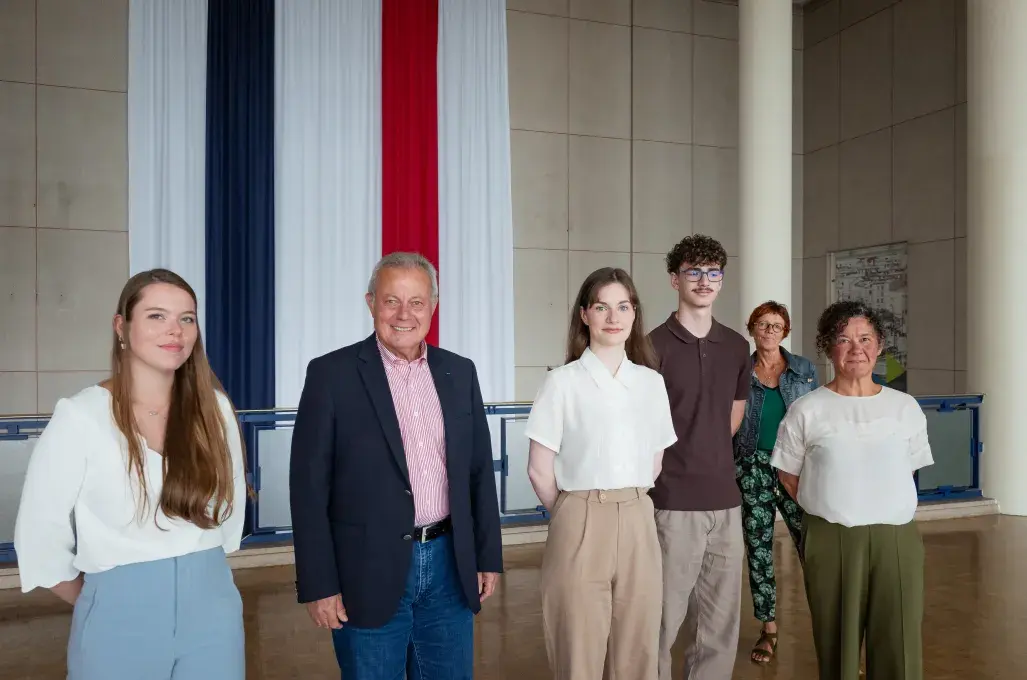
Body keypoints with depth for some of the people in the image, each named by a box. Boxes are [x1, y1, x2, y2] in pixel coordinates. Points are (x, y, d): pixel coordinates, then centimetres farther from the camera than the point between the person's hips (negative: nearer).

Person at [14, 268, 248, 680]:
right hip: (119, 618, -2)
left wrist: (197, 572, 10)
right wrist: (97, 602, 5)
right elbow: (39, 539, -4)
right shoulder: (81, 417, -10)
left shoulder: (214, 408, -2)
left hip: (211, 611, 2)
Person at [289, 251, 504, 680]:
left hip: (449, 566, 4)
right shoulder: (331, 374, -7)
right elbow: (309, 486, -8)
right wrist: (318, 584, -10)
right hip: (369, 572, -3)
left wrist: (488, 556, 8)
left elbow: (479, 471, 10)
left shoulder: (459, 372, 5)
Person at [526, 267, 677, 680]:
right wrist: (575, 515, 5)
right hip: (581, 526, -3)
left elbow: (654, 463, 14)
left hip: (638, 526, 4)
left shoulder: (652, 382, 7)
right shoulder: (563, 382, -6)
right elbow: (539, 470, -5)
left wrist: (630, 508, 9)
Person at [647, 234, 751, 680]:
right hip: (674, 501, -5)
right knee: (664, 620, 1)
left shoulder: (737, 346, 10)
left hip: (725, 500, 5)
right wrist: (678, 466, 0)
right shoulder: (655, 345, -6)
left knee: (721, 623, 12)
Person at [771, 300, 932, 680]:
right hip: (831, 540, -2)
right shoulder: (806, 410, -2)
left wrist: (883, 509, 8)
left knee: (899, 649, 4)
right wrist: (829, 510, 3)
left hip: (896, 538, 2)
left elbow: (909, 471, 15)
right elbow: (789, 476, 5)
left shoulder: (905, 407, 6)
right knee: (837, 645, 7)